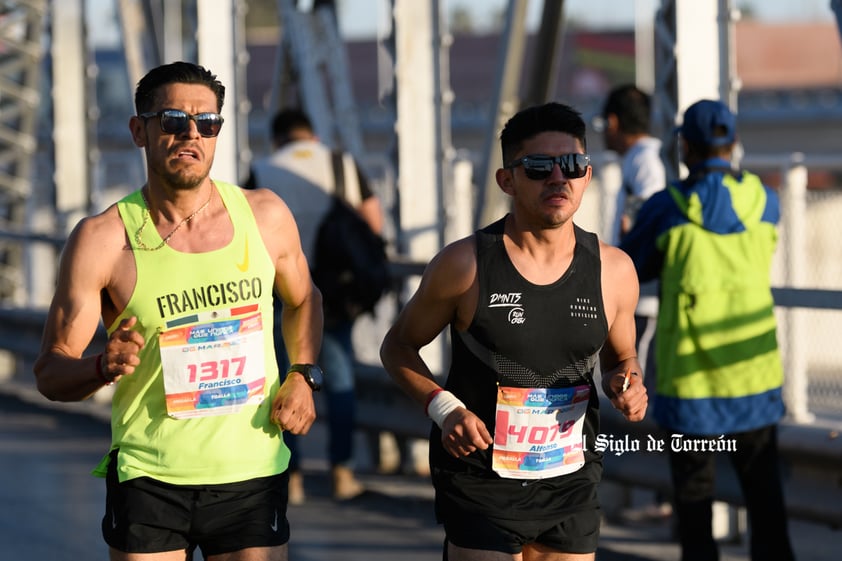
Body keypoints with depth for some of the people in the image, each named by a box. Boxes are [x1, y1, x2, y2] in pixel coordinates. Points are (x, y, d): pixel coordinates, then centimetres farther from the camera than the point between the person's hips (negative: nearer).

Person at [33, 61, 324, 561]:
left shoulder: (265, 215, 3)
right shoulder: (103, 239, -7)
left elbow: (303, 300, 23)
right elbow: (51, 373, -4)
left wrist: (303, 377, 6)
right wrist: (105, 367, -24)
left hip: (253, 476, 2)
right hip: (150, 478, -2)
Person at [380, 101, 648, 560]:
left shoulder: (613, 271, -1)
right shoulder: (465, 264, -9)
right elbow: (398, 346, 3)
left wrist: (626, 384, -7)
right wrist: (443, 408, -13)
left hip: (571, 487, 3)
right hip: (481, 486, -3)